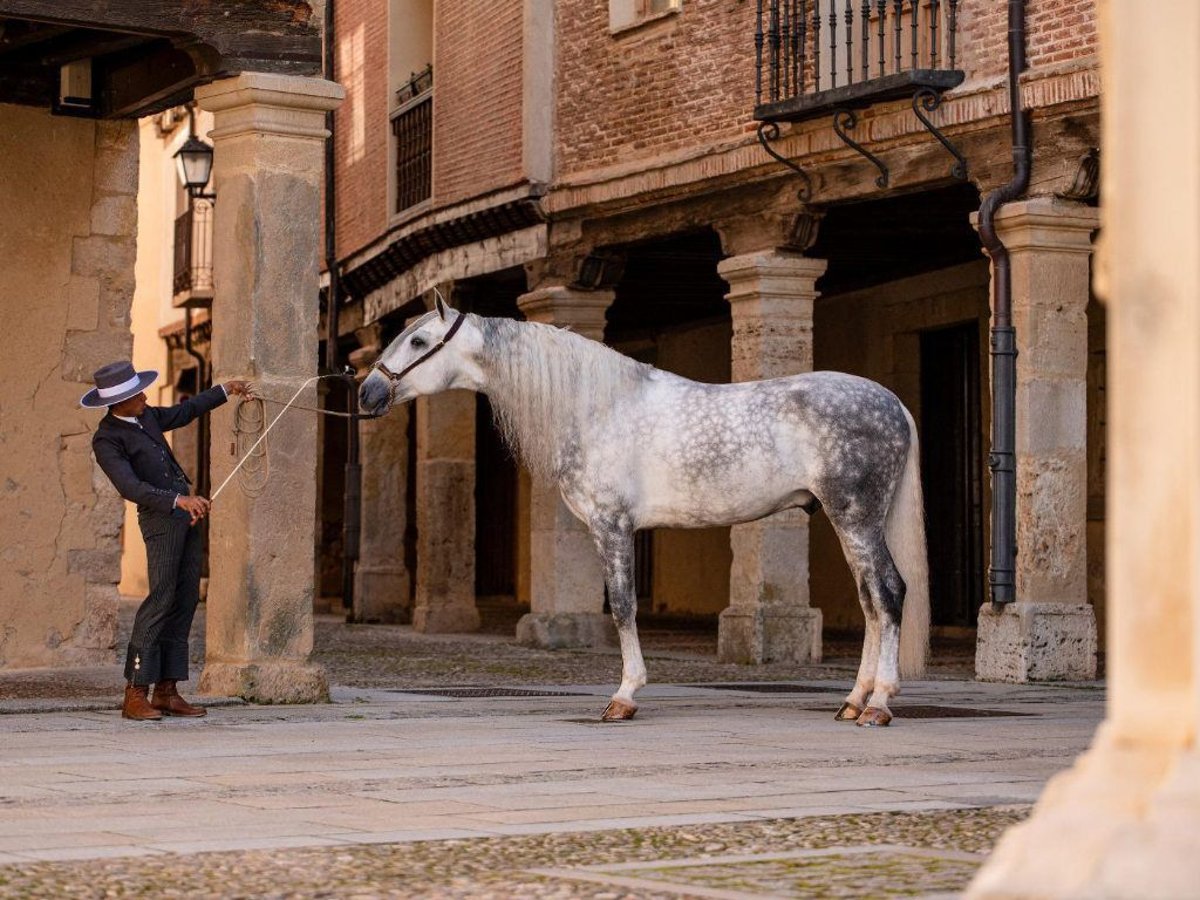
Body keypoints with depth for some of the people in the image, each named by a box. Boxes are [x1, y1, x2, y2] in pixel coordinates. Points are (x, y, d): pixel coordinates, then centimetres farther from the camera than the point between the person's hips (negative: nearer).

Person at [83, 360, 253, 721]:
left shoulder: (144, 416, 12)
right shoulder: (106, 440, -13)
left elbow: (182, 413, 31)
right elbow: (131, 487, -24)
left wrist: (225, 390, 35)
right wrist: (179, 500, -34)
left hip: (186, 514, 9)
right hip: (160, 518, -9)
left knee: (186, 599, 5)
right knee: (161, 598, -14)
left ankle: (166, 691, 6)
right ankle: (135, 694, -12)